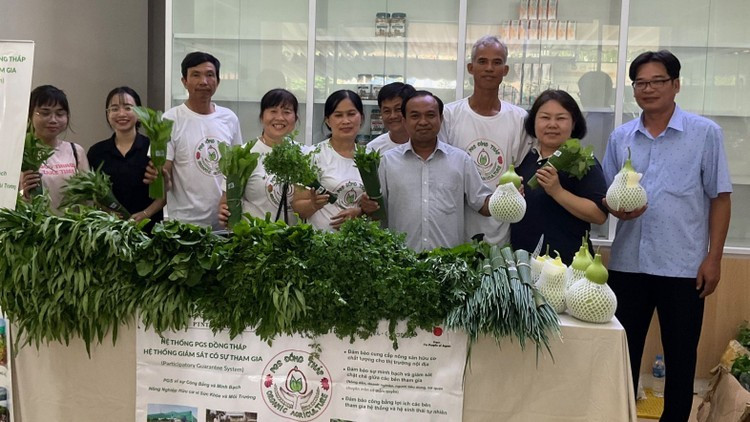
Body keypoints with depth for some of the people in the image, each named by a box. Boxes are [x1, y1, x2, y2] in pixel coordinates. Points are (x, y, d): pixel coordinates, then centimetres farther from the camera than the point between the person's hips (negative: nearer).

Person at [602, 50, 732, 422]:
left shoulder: (705, 133, -2)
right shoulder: (620, 137, 7)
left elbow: (720, 198, -1)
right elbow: (605, 194, 12)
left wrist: (713, 257, -6)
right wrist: (617, 208, -11)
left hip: (684, 266, -2)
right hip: (627, 263, 3)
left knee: (680, 357, 9)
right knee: (624, 353, 12)